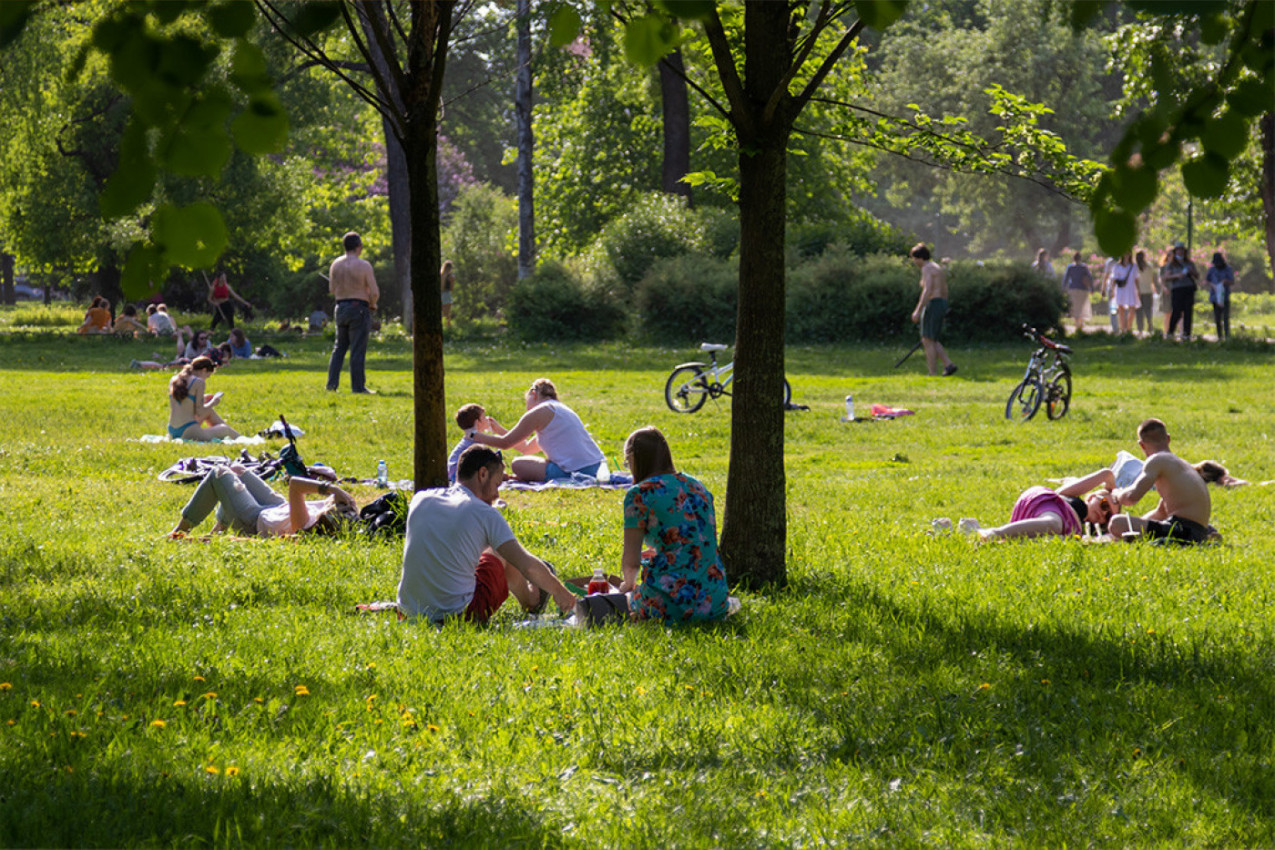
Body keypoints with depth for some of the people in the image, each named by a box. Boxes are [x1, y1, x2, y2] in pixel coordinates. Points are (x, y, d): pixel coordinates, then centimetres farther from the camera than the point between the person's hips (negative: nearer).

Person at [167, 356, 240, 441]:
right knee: (226, 429, 17)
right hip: (188, 433, -8)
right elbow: (199, 413, -12)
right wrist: (213, 402, 6)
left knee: (209, 412, 31)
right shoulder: (199, 382, -10)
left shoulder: (173, 381, 11)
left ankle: (238, 436, 41)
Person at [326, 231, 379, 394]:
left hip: (341, 307, 5)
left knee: (339, 347, 15)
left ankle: (332, 383, 10)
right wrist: (372, 304, 6)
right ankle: (358, 386, -1)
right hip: (359, 308, -5)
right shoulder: (364, 265, -13)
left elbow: (332, 289, 11)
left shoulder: (336, 264, 3)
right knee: (357, 349, -2)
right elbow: (374, 293, -14)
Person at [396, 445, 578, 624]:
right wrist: (560, 593, 8)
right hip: (458, 615, -5)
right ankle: (532, 602, 45)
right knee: (501, 556, 19)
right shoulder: (484, 513, -9)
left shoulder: (420, 500, 4)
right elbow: (528, 566, -9)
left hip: (408, 613, 5)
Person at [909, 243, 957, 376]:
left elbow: (927, 290, -23)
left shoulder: (927, 269, -11)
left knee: (928, 341, -4)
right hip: (943, 304, 10)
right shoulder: (938, 268, 19)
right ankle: (949, 365, 3)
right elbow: (944, 292, 22)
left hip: (932, 305, -10)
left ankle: (933, 374, -4)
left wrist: (918, 310, -27)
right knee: (931, 341, 15)